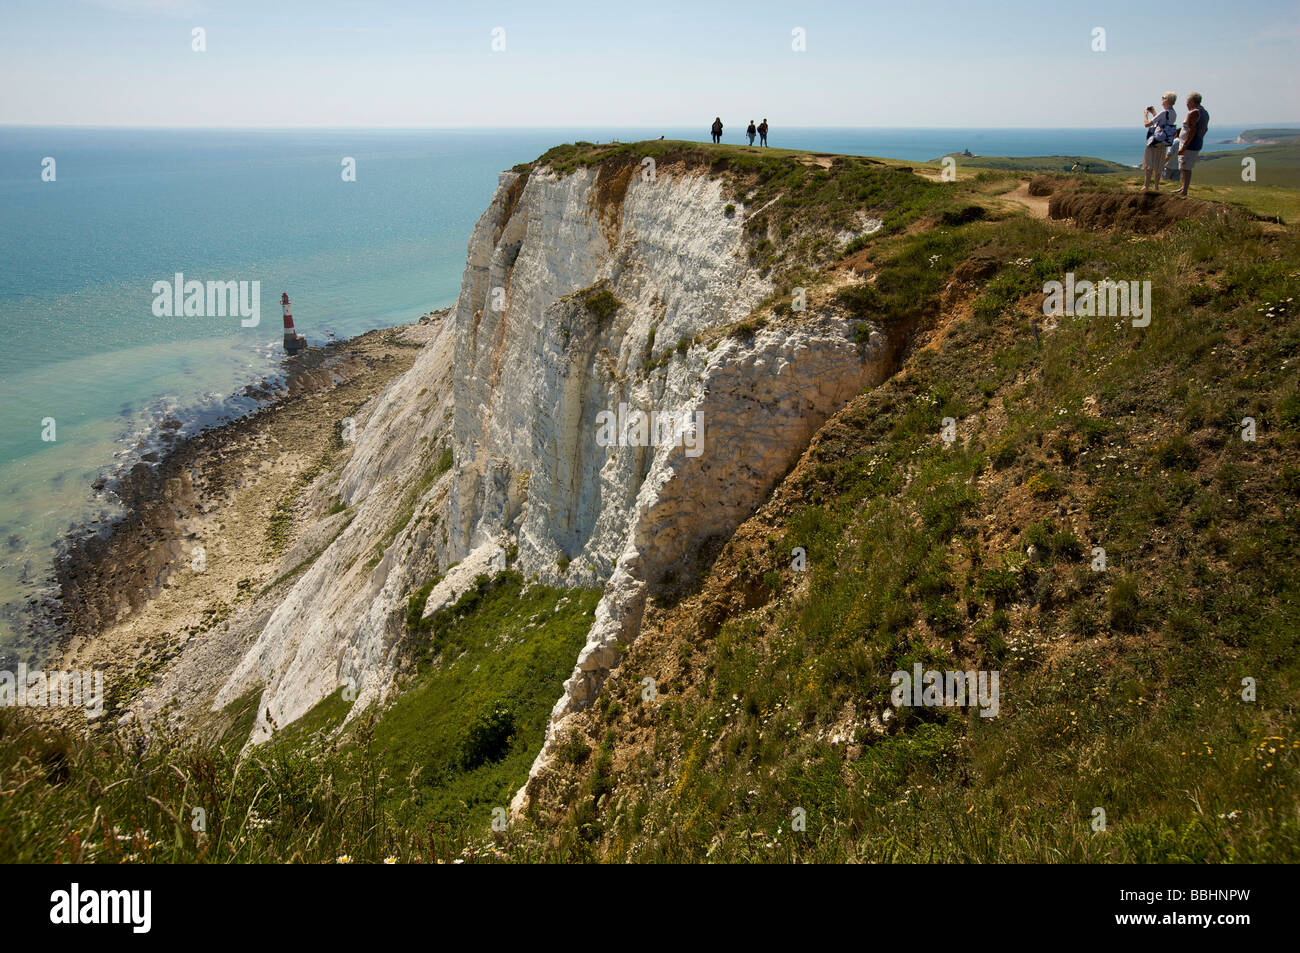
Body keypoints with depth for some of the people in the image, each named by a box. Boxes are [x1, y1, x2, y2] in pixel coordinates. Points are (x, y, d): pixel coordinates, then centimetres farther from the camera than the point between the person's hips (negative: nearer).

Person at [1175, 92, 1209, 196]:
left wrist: (1184, 147, -23)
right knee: (1186, 168, 17)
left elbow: (1192, 131, -23)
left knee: (1186, 168, -5)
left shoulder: (1193, 113, -17)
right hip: (1198, 145, 10)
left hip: (1189, 145, -10)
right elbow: (1205, 129, 20)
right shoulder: (1205, 113, 14)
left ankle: (1184, 191, -3)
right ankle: (1183, 188, 24)